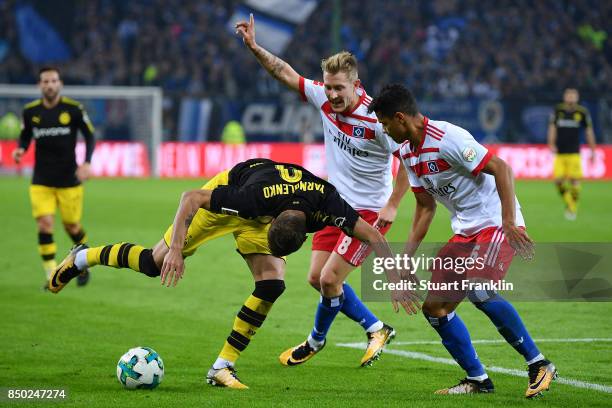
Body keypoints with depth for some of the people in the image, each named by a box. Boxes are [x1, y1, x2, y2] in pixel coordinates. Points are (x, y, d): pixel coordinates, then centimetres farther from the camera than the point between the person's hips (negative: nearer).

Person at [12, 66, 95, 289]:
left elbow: (90, 136, 0)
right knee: (44, 224, -13)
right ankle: (51, 275, -6)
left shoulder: (73, 109, -7)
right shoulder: (30, 111, -1)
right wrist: (20, 150, -10)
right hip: (41, 181, 1)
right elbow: (25, 136, 13)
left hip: (69, 179, -1)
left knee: (71, 226, 8)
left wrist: (87, 163, -13)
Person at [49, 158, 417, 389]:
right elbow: (191, 197, -33)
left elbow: (374, 237, -27)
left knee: (272, 284, -17)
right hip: (228, 193, -4)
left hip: (259, 214, 4)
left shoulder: (327, 204, -36)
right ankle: (83, 258, 19)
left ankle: (222, 367, -7)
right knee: (156, 263, -7)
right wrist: (176, 248, -39)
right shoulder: (253, 198, -44)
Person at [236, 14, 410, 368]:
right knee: (317, 278, 7)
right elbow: (287, 74, 5)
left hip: (369, 211, -7)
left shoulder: (376, 119, -25)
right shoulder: (322, 98, -7)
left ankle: (317, 341, 18)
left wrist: (392, 205, -21)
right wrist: (254, 47, -6)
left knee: (330, 279, -10)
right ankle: (376, 329, 23)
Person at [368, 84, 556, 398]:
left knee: (478, 291, -30)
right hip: (464, 231, 9)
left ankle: (538, 365, -17)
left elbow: (501, 168, -22)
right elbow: (425, 207, 18)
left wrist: (509, 222, -29)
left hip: (496, 223, -9)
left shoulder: (447, 138, -19)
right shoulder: (407, 152, 10)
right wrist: (406, 258, 14)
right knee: (435, 307, 2)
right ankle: (477, 380, 13)